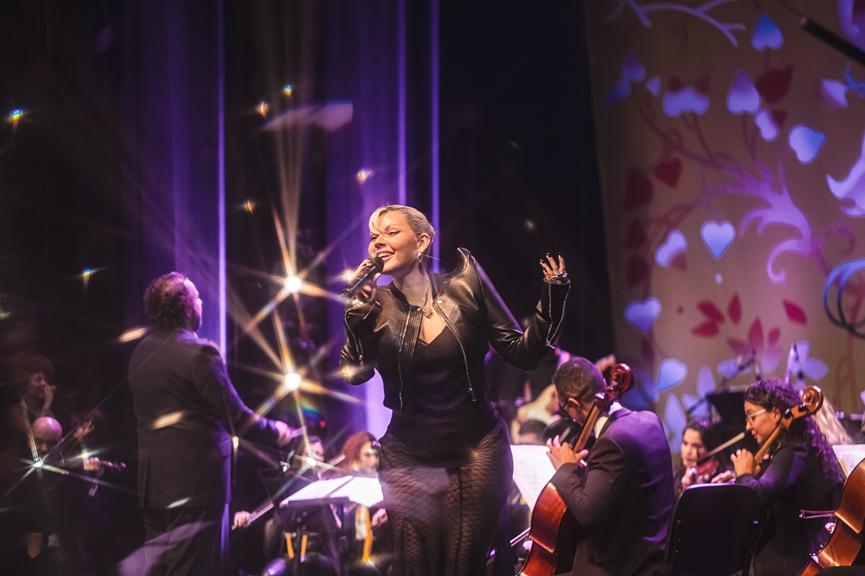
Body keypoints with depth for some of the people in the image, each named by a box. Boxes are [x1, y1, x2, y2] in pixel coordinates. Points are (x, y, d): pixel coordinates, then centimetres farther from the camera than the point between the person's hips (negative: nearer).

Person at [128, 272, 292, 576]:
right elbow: (239, 420, -15)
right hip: (195, 484, -7)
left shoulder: (141, 353, 9)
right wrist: (275, 431, 4)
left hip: (152, 483, 7)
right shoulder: (198, 353, -15)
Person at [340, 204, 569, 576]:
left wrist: (553, 299, -12)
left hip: (476, 453, -1)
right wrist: (358, 318, -23)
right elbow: (355, 372, -10)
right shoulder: (375, 304, 0)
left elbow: (522, 353, 0)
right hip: (409, 459, 1)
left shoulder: (465, 287, -2)